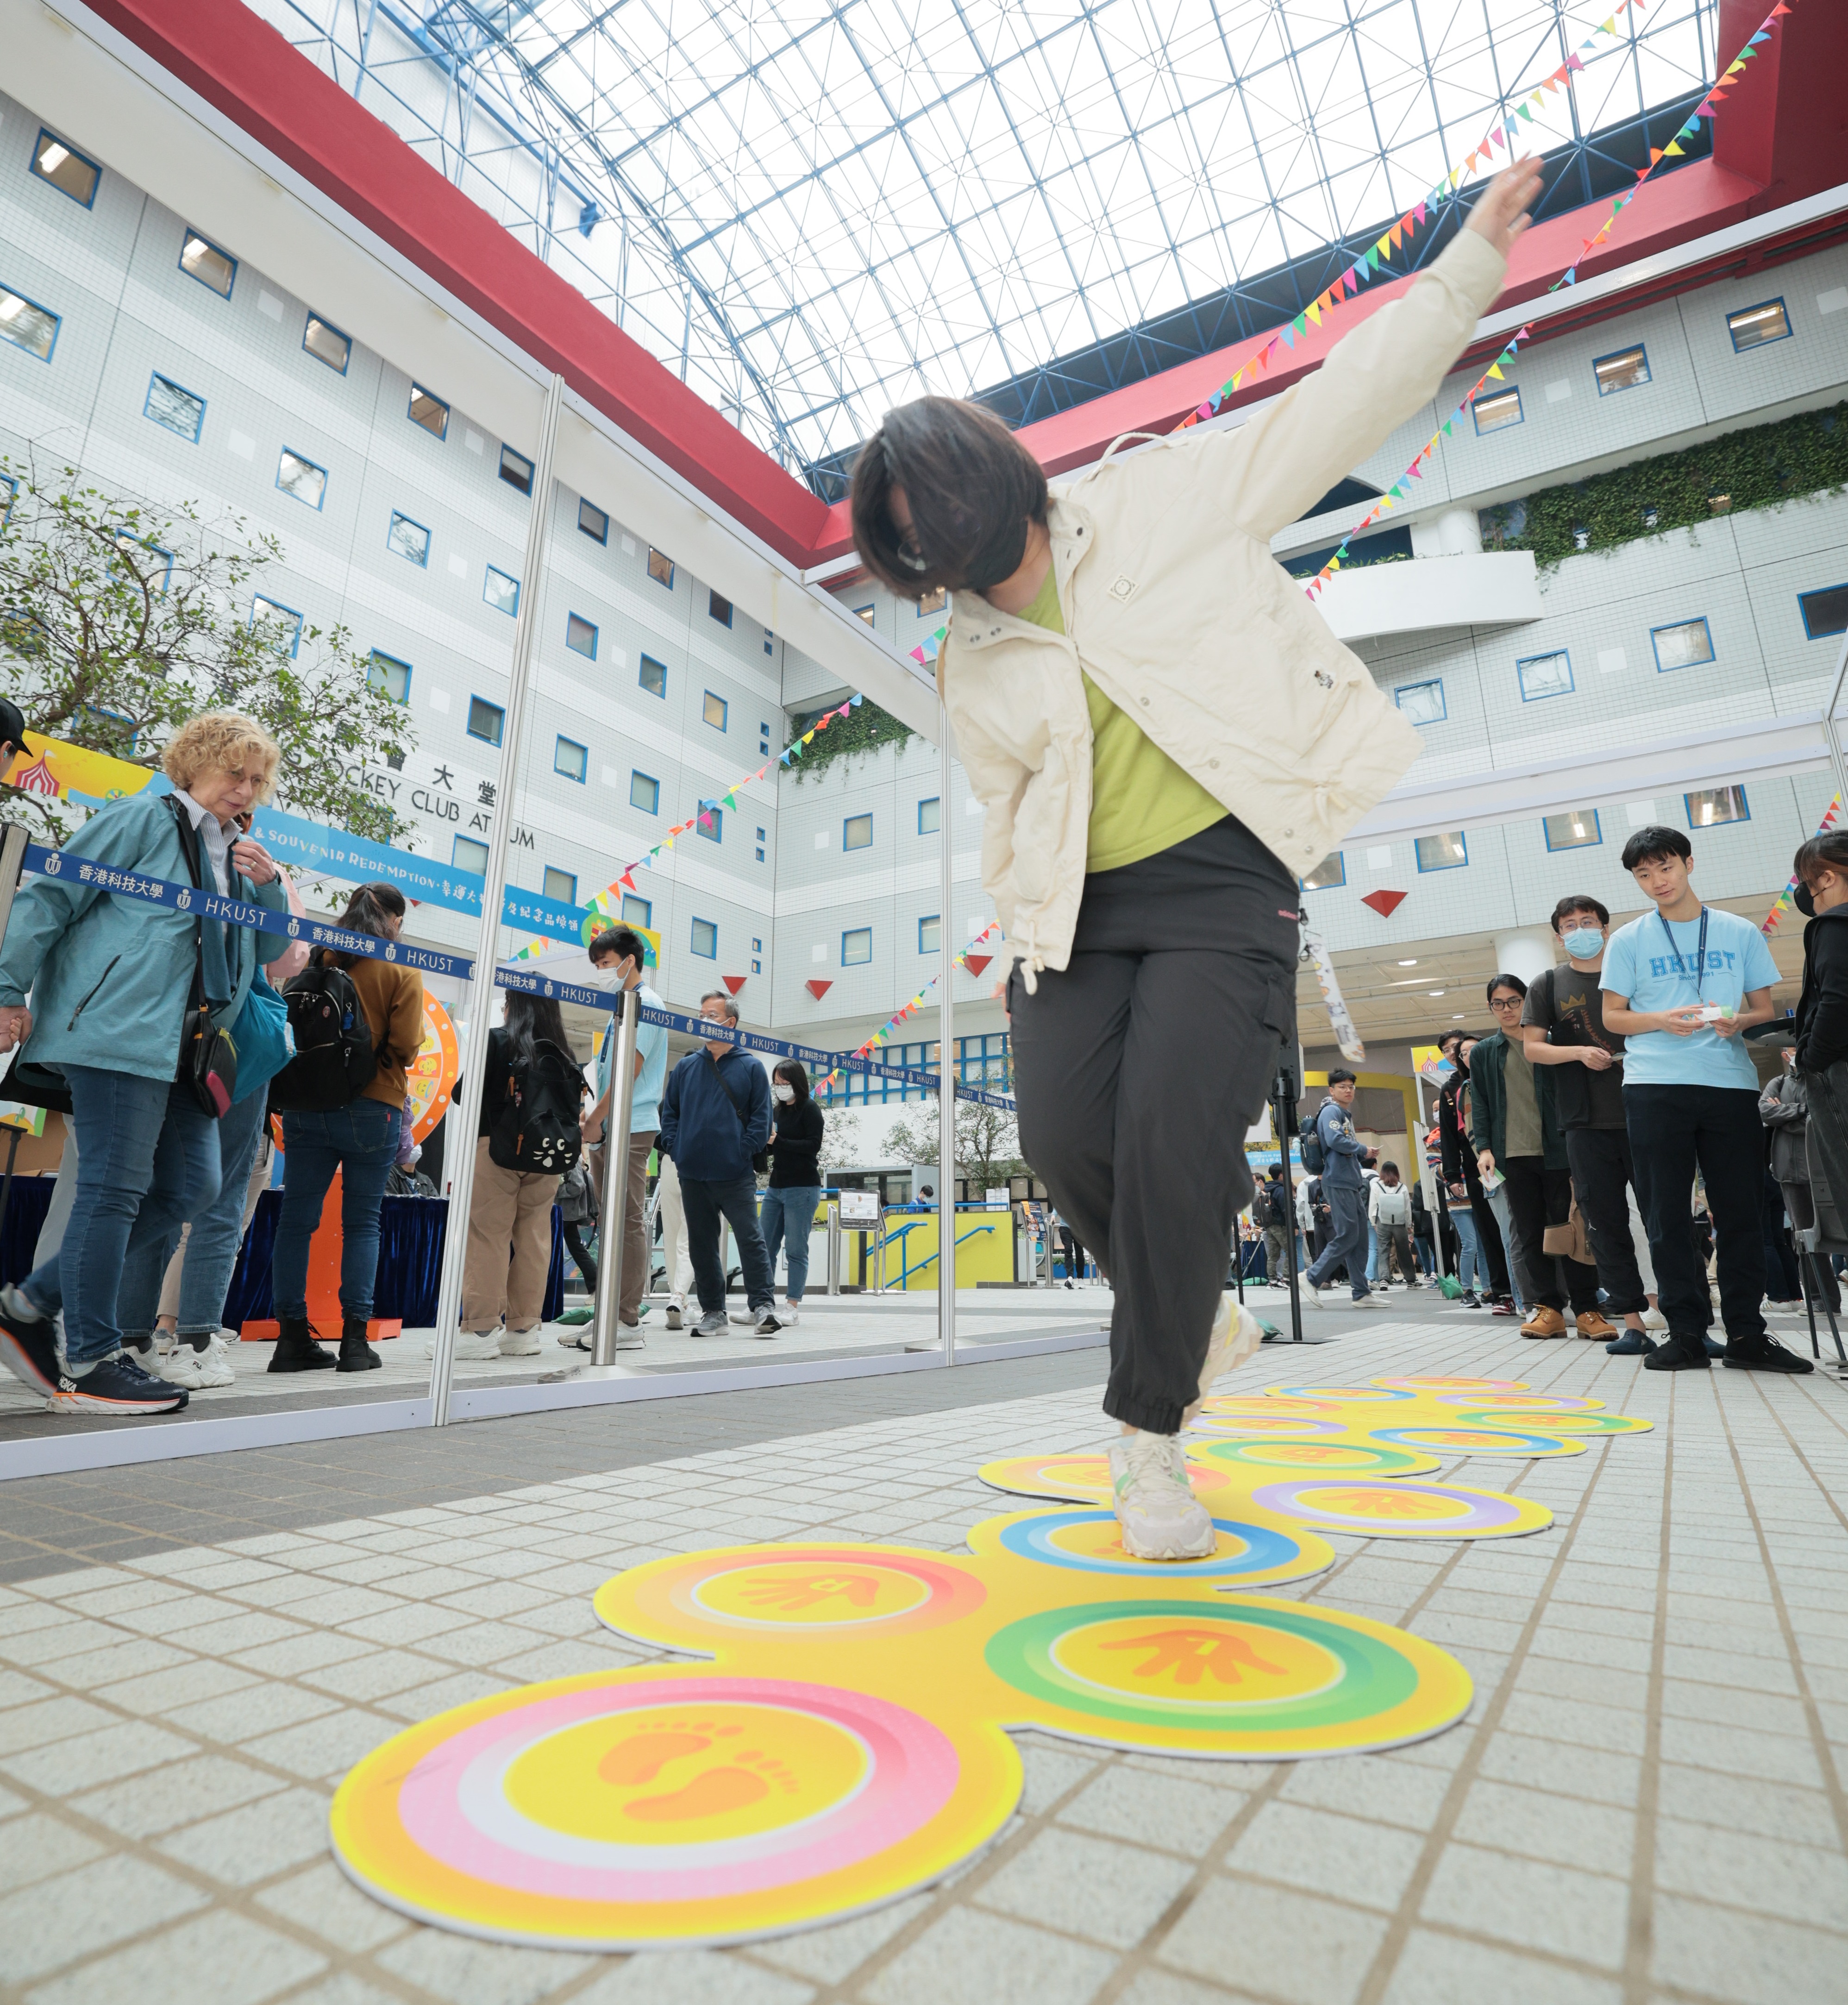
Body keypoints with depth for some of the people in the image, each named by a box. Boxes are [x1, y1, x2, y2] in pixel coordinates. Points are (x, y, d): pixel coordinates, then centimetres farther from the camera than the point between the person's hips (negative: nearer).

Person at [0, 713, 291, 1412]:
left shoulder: (230, 854, 23)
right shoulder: (144, 819, 0)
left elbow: (274, 947, 24)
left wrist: (268, 884, 7)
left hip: (182, 1046, 8)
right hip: (121, 1031, -8)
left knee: (189, 1186, 4)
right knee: (115, 1189, -7)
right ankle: (89, 1366, 2)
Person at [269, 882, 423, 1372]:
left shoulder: (320, 959, 6)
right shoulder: (402, 972, -5)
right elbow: (406, 1046, -11)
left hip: (308, 1105, 4)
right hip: (372, 1108, -3)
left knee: (297, 1217, 7)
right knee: (362, 1220, 3)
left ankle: (293, 1337, 10)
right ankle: (354, 1339, 4)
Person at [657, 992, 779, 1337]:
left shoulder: (750, 1068, 2)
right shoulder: (686, 1067, 11)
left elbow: (761, 1117, -1)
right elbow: (668, 1111, 14)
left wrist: (744, 1151, -10)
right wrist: (676, 1148, 1)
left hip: (735, 1176, -4)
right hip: (693, 1176, 4)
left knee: (751, 1239, -8)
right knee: (702, 1245, 9)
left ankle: (763, 1306, -3)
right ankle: (713, 1312, 19)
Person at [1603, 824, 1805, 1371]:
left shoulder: (1741, 933, 13)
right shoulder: (1628, 941, 8)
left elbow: (1765, 1008, 13)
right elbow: (1612, 1017, 6)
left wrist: (1739, 1021, -9)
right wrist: (1664, 1021, -12)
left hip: (1731, 1081, 1)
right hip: (1655, 1087, -1)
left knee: (1741, 1211, 2)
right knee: (1667, 1215, 0)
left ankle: (1745, 1333, 12)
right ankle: (1686, 1332, 7)